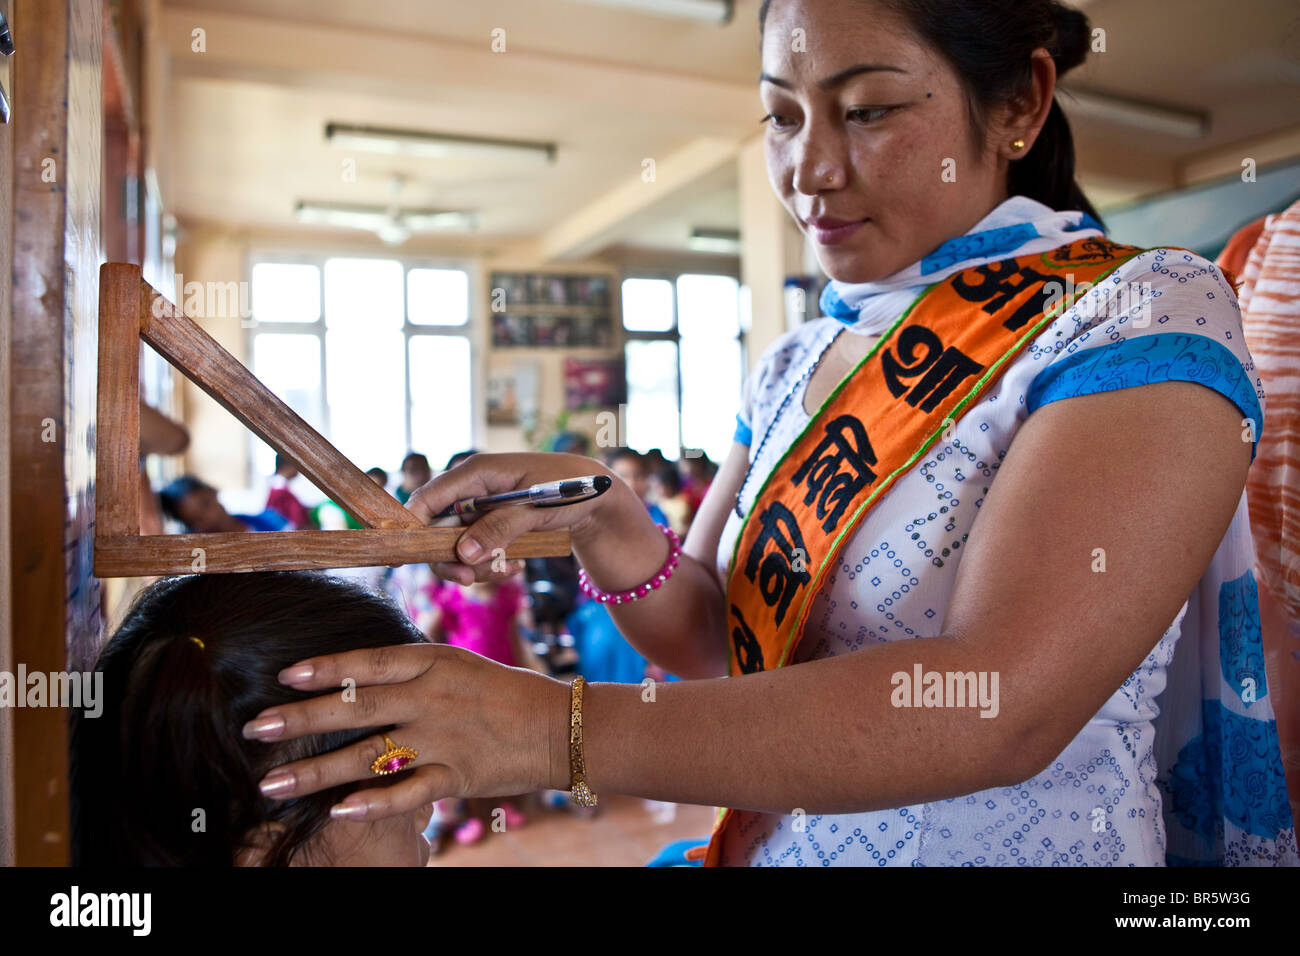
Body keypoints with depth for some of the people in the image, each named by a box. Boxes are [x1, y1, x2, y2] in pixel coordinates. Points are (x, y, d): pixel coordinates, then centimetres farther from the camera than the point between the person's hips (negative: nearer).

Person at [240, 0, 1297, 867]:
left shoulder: (1147, 319, -16)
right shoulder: (796, 366, 2)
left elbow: (1005, 705, -28)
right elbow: (716, 643, 3)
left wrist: (566, 731, -30)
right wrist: (611, 535, -17)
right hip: (776, 840, 5)